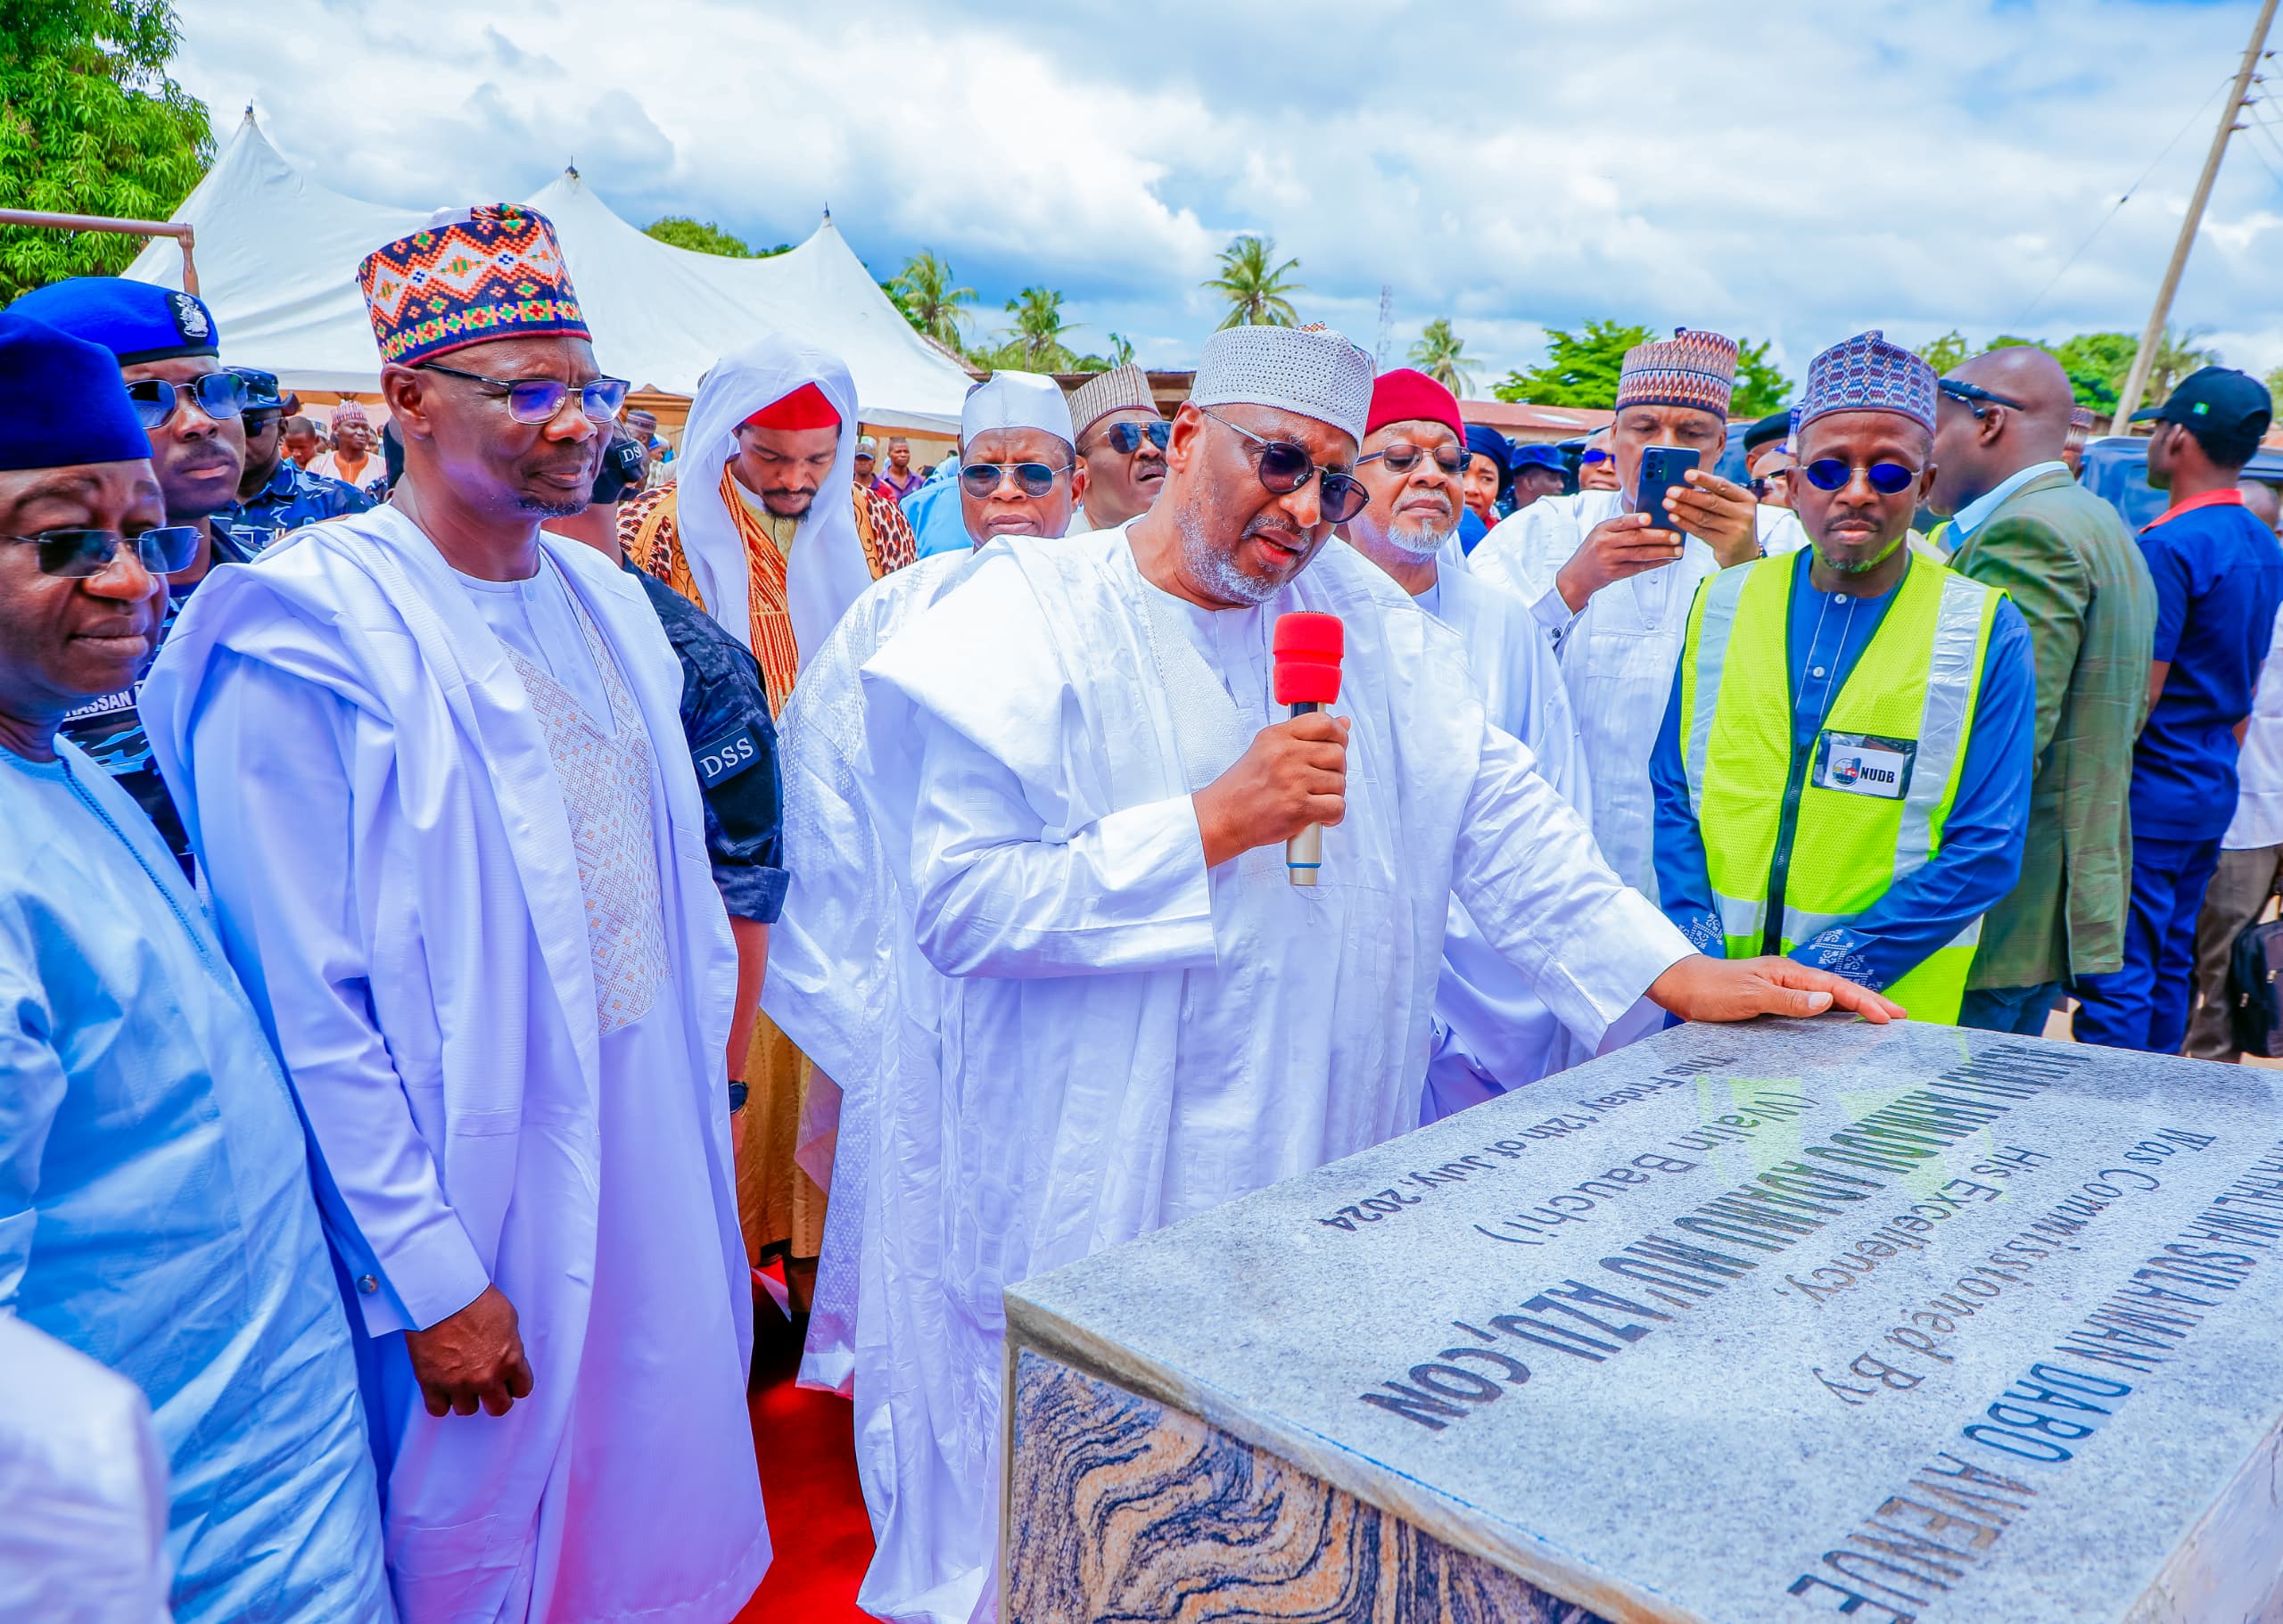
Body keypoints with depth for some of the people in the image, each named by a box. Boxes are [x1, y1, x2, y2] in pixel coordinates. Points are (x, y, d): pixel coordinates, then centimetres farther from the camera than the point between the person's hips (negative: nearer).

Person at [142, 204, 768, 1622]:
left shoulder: (610, 600, 7)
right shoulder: (308, 633, -16)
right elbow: (306, 1006, -18)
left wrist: (705, 1080, 11)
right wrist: (431, 1280, -16)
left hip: (660, 1148, 7)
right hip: (475, 1188, -6)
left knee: (653, 1504, 22)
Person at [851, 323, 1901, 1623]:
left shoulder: (1362, 614, 8)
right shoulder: (1026, 624, -8)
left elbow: (1494, 813, 6)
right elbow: (958, 902, -17)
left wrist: (1677, 972, -3)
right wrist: (1216, 823, -20)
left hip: (1316, 1200, 4)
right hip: (1081, 1221, -3)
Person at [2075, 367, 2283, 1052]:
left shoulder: (2169, 545, -18)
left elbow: (2136, 697, -20)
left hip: (2150, 791, -9)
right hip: (2213, 790, 9)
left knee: (2117, 975, -4)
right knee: (2170, 963, 16)